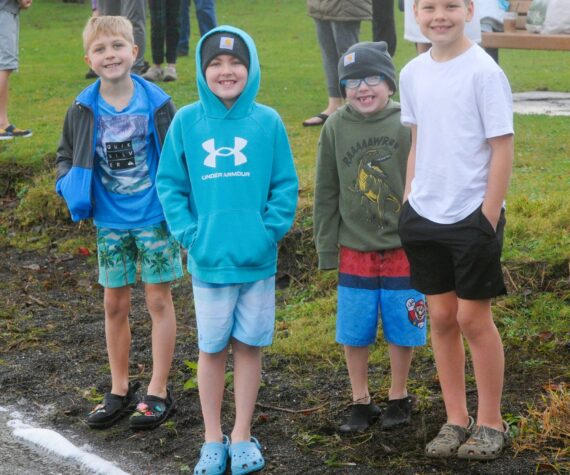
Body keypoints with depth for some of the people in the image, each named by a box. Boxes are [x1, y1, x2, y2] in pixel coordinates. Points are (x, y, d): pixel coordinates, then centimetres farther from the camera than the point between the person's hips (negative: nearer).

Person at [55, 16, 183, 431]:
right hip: (110, 222, 3)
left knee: (159, 300, 5)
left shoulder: (158, 104, -11)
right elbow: (67, 157, 9)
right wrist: (70, 185, -11)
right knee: (115, 304, 11)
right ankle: (120, 390, 24)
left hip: (154, 217, -3)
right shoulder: (83, 111, -4)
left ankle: (158, 392, 15)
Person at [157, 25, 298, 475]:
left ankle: (242, 435, 23)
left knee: (249, 345, 10)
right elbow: (170, 184, 2)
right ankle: (213, 439, 22)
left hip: (257, 259, 0)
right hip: (208, 259, 0)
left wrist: (270, 230, -11)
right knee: (212, 349, 10)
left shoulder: (267, 122, -4)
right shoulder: (186, 121, -3)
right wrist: (188, 232, -7)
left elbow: (285, 185, -1)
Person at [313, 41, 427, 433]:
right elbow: (326, 194, 4)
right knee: (354, 332, 8)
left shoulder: (407, 125, -9)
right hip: (355, 252, 2)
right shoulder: (336, 128, -2)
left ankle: (399, 397, 28)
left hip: (404, 250, -2)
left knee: (402, 330, 9)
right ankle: (361, 401, 25)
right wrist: (326, 248, 3)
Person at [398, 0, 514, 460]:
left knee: (473, 318, 1)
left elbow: (502, 149, -11)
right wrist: (408, 201, 10)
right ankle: (456, 419, 22)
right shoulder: (413, 73, 5)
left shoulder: (483, 72, -12)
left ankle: (491, 422, 16)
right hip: (425, 215, 5)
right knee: (441, 316, 10)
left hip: (472, 215, -5)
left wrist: (488, 218, -14)